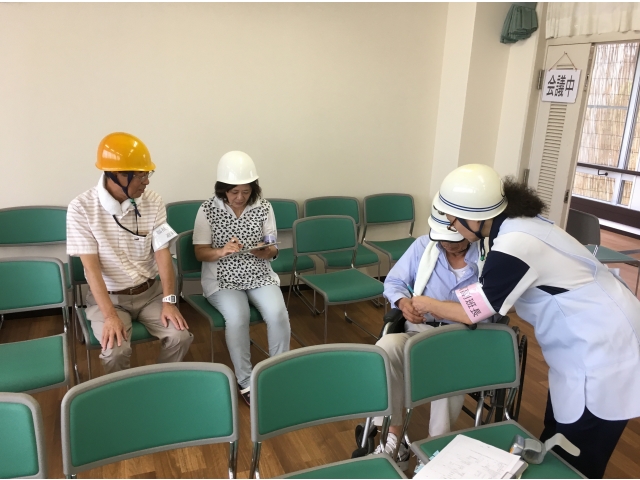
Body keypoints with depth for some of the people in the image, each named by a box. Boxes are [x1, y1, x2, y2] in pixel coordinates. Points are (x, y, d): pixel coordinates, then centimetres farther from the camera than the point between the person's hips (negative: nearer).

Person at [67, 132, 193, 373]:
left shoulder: (153, 201, -6)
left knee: (180, 336, -18)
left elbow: (162, 253, -6)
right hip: (108, 297, -2)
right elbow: (91, 266, -17)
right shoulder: (81, 208, -15)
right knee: (115, 351, -26)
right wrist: (110, 315, -25)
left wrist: (169, 301, -15)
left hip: (150, 292, 3)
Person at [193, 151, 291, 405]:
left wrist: (265, 251, -21)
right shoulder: (208, 210, -7)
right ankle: (245, 381, -10)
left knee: (278, 314, -23)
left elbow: (273, 250, 3)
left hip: (259, 275, 2)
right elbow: (200, 253, -4)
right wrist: (222, 251, -25)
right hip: (222, 279, -2)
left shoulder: (264, 207, -1)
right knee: (238, 317, -30)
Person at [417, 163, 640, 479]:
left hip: (602, 348, -9)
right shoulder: (513, 223, -1)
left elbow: (472, 312, -18)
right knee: (555, 444, 21)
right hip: (590, 337, 9)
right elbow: (487, 294, 9)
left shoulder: (513, 246, -30)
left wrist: (430, 306, -1)